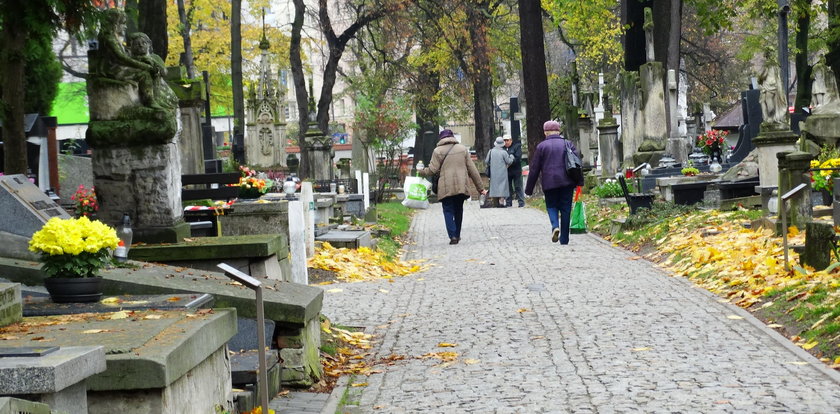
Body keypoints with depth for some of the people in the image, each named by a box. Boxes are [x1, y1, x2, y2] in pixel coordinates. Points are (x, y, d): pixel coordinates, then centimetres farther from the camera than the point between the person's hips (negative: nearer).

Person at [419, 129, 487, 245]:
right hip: (461, 186, 3)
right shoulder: (463, 149, 10)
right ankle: (457, 235, 23)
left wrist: (421, 172, 18)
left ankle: (453, 235, -13)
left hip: (446, 188, -3)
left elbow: (432, 170, -4)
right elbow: (472, 169, 9)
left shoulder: (438, 151, 1)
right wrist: (480, 187, 13)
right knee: (458, 210, 18)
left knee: (448, 211, 2)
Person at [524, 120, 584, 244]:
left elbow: (534, 169, 2)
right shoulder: (568, 144, 7)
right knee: (565, 209, 8)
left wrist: (529, 189, 8)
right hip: (567, 182, 2)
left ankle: (555, 226, -17)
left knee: (551, 206, 13)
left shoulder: (541, 146, 2)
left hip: (549, 183, -2)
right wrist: (579, 182, 4)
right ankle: (564, 239, 9)